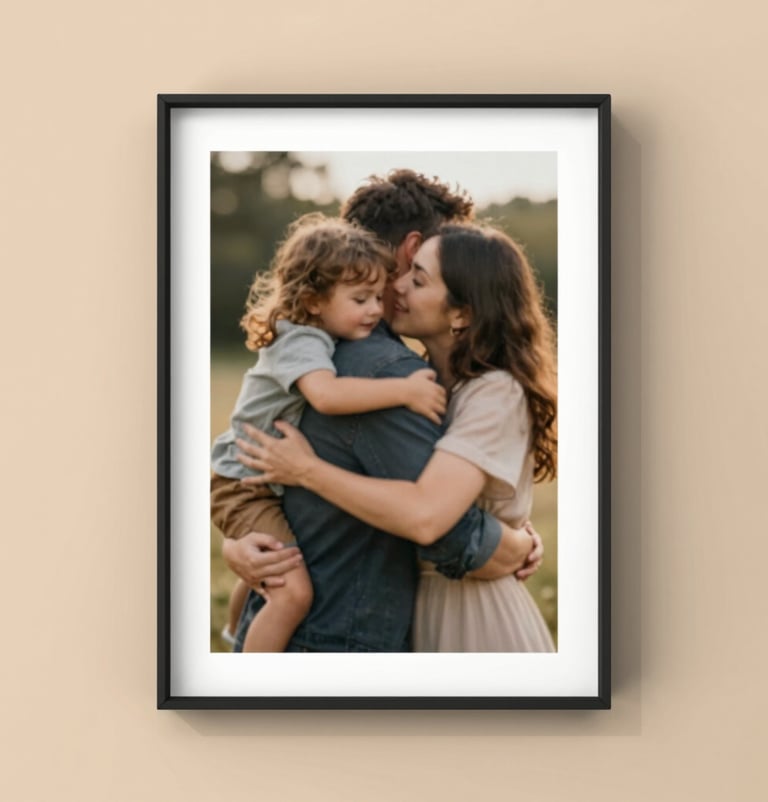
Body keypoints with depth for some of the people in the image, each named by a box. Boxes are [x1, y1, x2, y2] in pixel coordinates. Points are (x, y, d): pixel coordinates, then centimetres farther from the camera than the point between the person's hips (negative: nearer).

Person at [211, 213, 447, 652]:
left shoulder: (330, 338, 2)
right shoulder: (302, 342, -28)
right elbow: (326, 394, -48)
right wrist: (404, 390, -47)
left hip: (279, 481, 10)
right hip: (246, 486, -10)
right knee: (294, 591, -27)